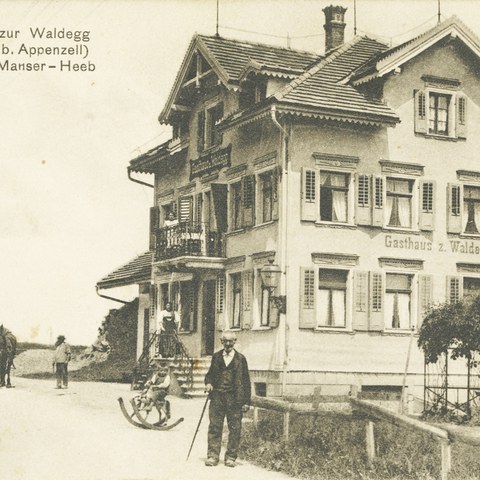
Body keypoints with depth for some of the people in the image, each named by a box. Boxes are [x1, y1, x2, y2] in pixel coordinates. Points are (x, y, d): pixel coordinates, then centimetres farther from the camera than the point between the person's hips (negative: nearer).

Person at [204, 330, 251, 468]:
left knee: (234, 428, 0)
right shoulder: (216, 356, 11)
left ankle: (231, 457, 9)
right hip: (217, 396, 2)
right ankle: (212, 456, 5)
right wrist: (208, 383, -3)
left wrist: (246, 401, -1)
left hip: (235, 398, -2)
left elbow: (246, 381, 4)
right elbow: (210, 373, 21)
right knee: (214, 427, 1)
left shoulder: (240, 359, 4)